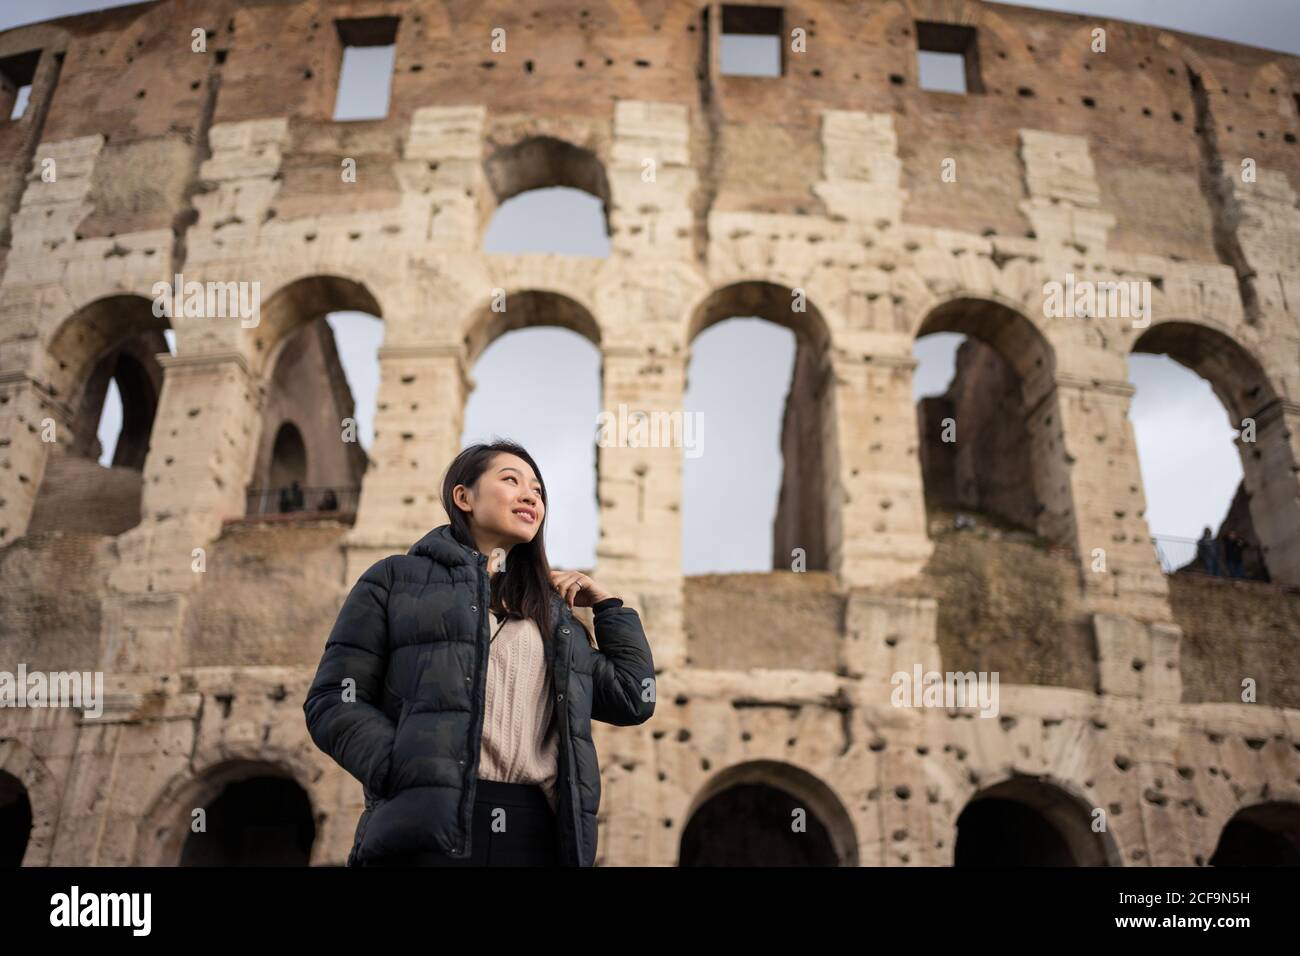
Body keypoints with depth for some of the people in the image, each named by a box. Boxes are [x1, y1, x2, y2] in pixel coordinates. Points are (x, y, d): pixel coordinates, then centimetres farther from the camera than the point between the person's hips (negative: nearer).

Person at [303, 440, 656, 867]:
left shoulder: (554, 612, 25)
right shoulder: (397, 580, 12)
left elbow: (634, 700, 24)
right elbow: (333, 700, 3)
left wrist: (607, 604, 23)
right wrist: (410, 776, -12)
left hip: (537, 834, 4)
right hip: (429, 828, -3)